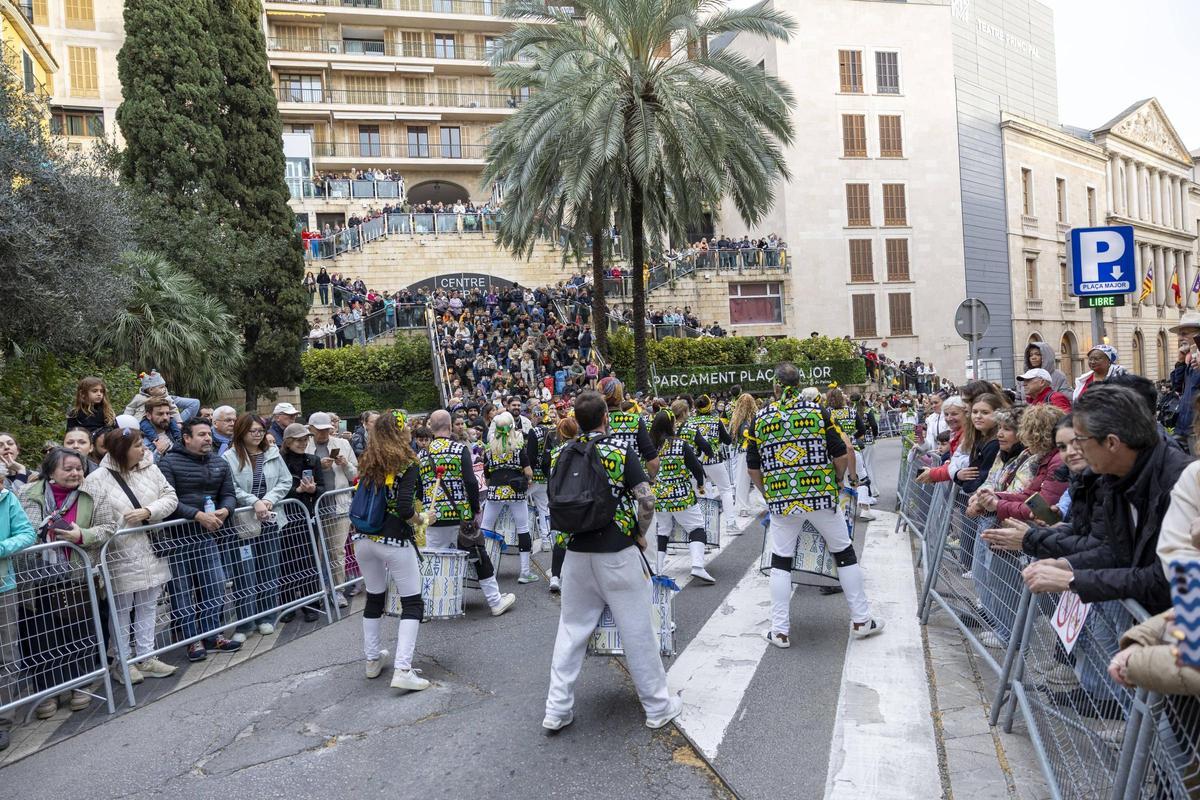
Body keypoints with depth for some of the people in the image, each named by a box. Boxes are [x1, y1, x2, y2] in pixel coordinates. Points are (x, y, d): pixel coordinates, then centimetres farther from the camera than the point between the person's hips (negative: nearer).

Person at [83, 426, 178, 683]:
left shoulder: (150, 469, 3)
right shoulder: (97, 479, -12)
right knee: (122, 610, 8)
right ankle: (123, 661, 22)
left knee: (147, 607, 14)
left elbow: (170, 497, 1)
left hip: (150, 553, 5)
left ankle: (145, 658, 26)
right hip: (120, 556, -5)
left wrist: (147, 511, -15)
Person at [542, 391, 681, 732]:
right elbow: (646, 501, -14)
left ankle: (557, 710, 20)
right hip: (618, 554, -4)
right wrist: (641, 535, 1)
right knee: (637, 631, 8)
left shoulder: (562, 455, 3)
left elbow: (554, 503, 9)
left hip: (576, 554, 4)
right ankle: (658, 707, 21)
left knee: (571, 631, 15)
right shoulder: (621, 452, -9)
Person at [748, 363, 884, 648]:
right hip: (820, 495, 0)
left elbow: (752, 467, 6)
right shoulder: (817, 411, -2)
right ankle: (861, 620, 23)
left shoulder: (760, 418, 2)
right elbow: (841, 456, -1)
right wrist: (835, 481, 17)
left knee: (780, 560, 11)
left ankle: (779, 630, 11)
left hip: (781, 500, 1)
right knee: (844, 552, 15)